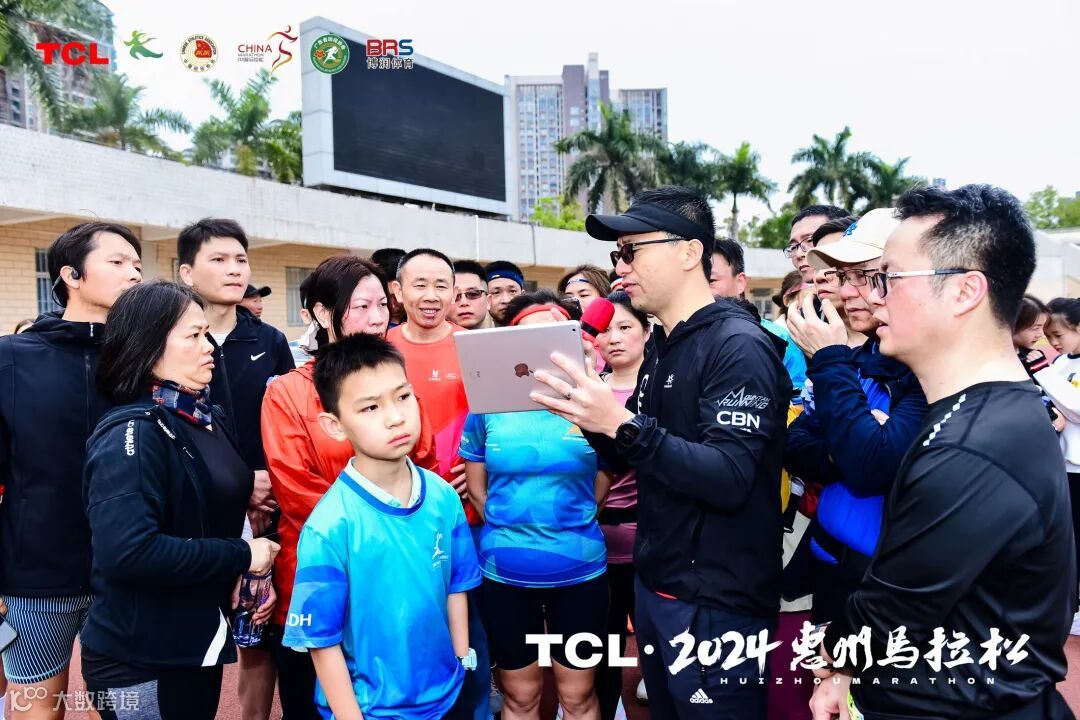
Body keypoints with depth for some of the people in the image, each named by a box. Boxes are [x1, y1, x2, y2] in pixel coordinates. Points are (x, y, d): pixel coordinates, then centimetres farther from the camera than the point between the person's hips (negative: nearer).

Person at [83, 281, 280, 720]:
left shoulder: (208, 418, 7)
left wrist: (246, 573, -3)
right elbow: (126, 551, -31)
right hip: (139, 661, -8)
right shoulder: (132, 433, -20)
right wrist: (241, 557, -22)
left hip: (200, 641, 8)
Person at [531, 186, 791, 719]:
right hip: (655, 586, 8)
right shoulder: (662, 346, 9)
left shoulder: (740, 346, -17)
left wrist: (623, 423, -32)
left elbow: (728, 480, -26)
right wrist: (593, 418, -5)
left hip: (715, 602, -8)